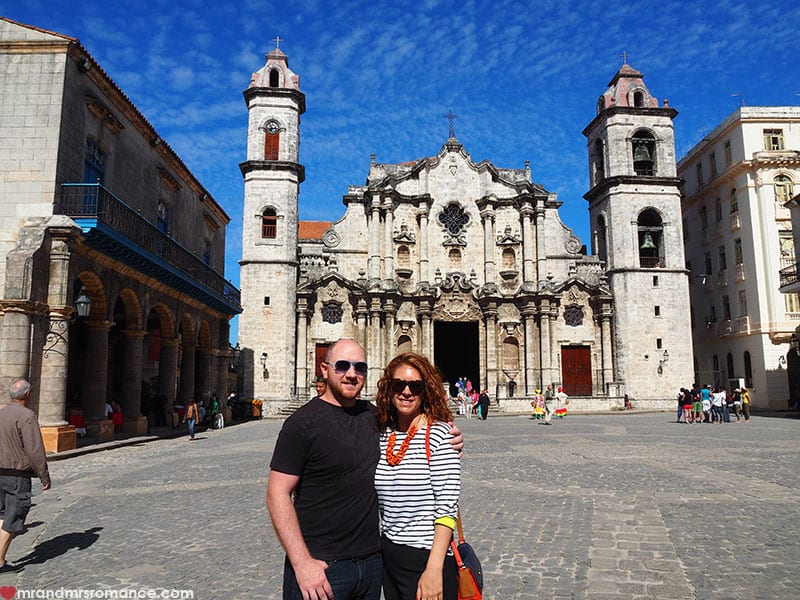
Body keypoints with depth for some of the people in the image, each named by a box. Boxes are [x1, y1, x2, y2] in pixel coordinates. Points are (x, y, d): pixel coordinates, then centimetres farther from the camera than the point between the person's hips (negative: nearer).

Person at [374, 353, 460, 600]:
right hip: (388, 558, 6)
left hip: (427, 559, -5)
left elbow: (447, 507, -16)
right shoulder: (383, 434, 3)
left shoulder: (439, 434, -13)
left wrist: (434, 570, -19)